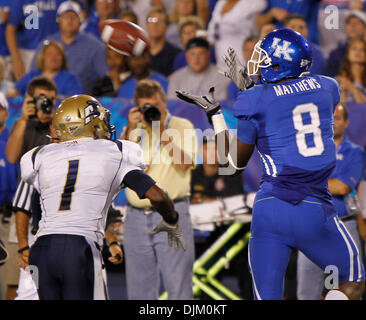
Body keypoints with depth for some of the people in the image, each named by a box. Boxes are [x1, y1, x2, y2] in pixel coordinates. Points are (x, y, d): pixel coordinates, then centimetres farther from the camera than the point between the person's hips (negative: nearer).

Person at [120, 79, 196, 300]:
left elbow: (184, 163, -12)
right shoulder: (134, 130, 14)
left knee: (179, 288, -6)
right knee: (140, 290, 5)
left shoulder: (181, 126, 4)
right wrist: (131, 130, -8)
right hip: (136, 218, 4)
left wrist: (162, 131, -16)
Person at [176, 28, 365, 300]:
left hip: (269, 208, 0)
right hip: (315, 211, 1)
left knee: (267, 297, 3)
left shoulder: (256, 101, -2)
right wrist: (249, 87, 28)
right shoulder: (327, 88, 7)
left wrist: (214, 112, 14)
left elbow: (233, 164, 8)